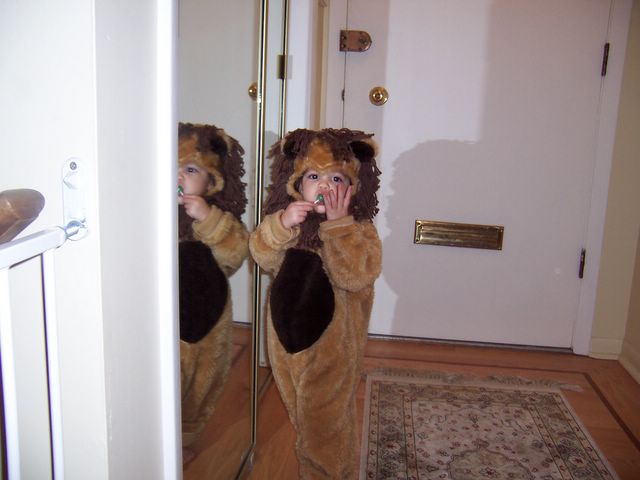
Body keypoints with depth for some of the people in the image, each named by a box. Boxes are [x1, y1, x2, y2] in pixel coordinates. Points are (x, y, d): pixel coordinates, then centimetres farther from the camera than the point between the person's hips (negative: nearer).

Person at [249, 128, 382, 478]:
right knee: (300, 411, 22)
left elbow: (356, 275, -27)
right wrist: (281, 225, -26)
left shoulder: (359, 229, -12)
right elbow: (263, 256, -9)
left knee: (325, 419, 7)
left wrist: (338, 223, -28)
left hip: (333, 343, -5)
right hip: (289, 334, 5)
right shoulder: (287, 219, 1)